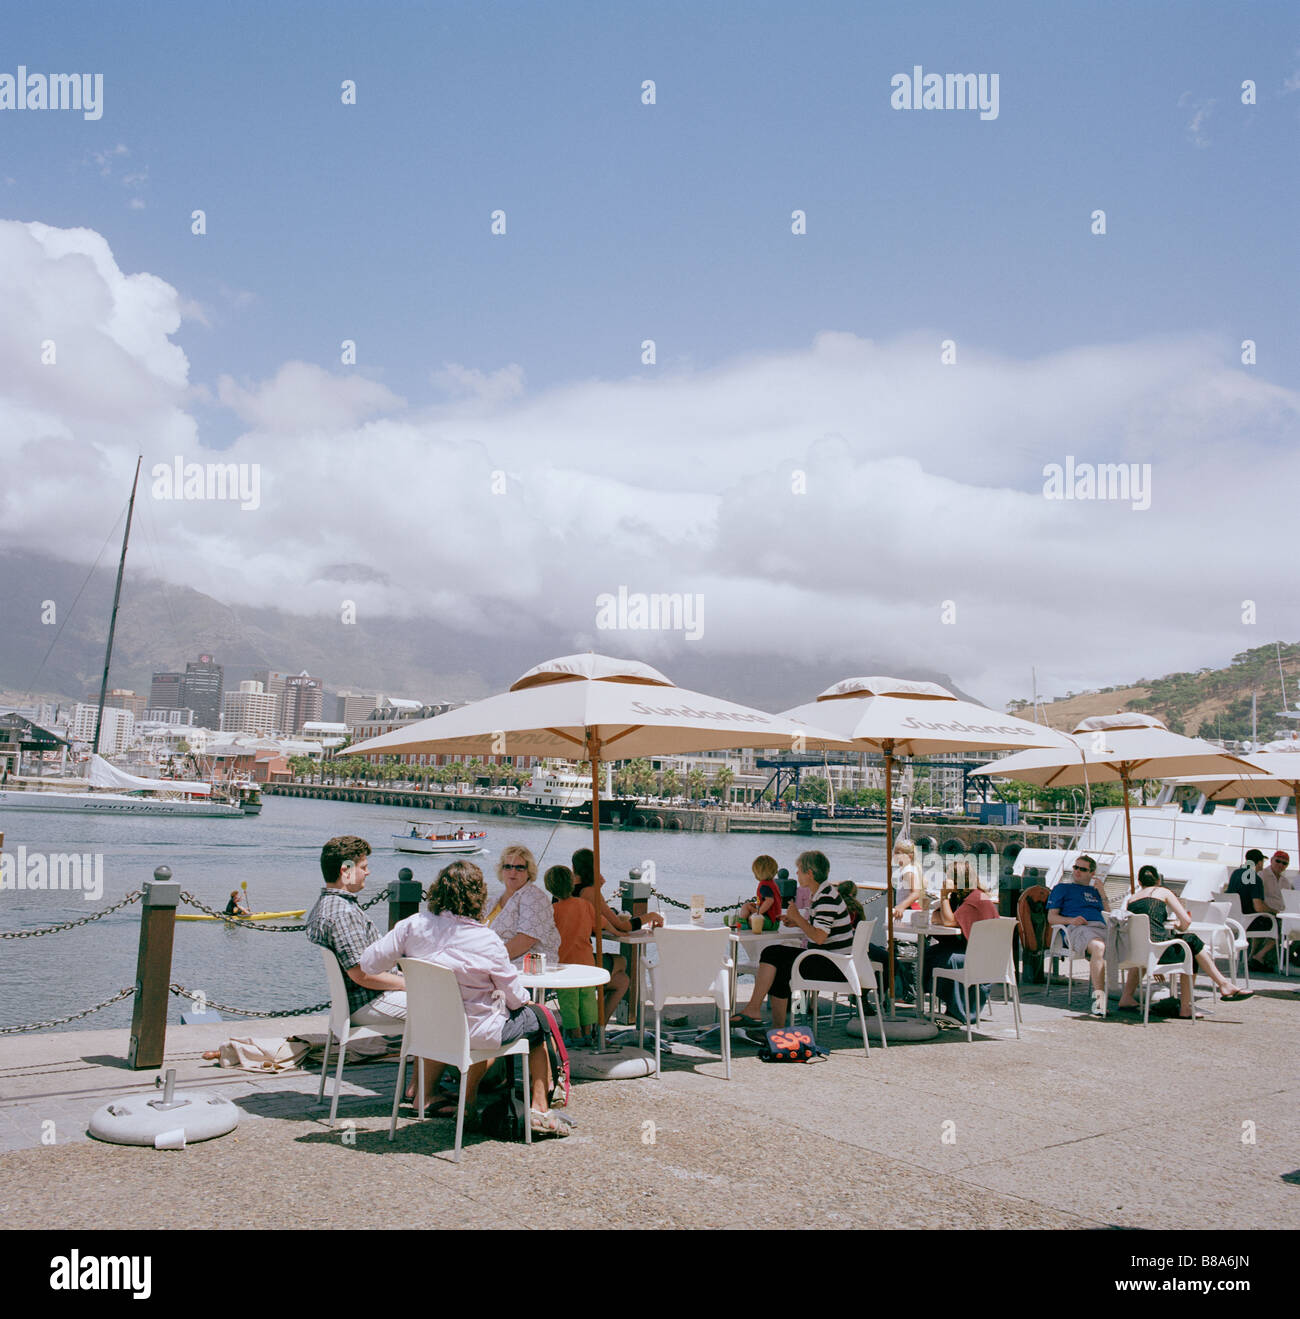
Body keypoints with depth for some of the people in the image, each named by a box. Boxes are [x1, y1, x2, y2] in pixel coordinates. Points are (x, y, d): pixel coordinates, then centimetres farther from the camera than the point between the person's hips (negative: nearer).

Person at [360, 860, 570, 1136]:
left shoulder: (413, 925, -12)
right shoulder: (488, 941, -21)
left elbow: (369, 963, -7)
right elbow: (515, 997, -10)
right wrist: (525, 999, 14)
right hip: (477, 1033, -5)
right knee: (538, 1020, 19)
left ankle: (469, 1101, 39)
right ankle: (539, 1110, 19)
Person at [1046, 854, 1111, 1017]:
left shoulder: (1094, 891, 34)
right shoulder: (1062, 888, 22)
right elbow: (1051, 918, 13)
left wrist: (1102, 893, 18)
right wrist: (1070, 920, -7)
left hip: (1101, 927, 4)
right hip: (1077, 929, -4)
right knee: (1098, 946, -40)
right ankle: (1099, 995, -43)